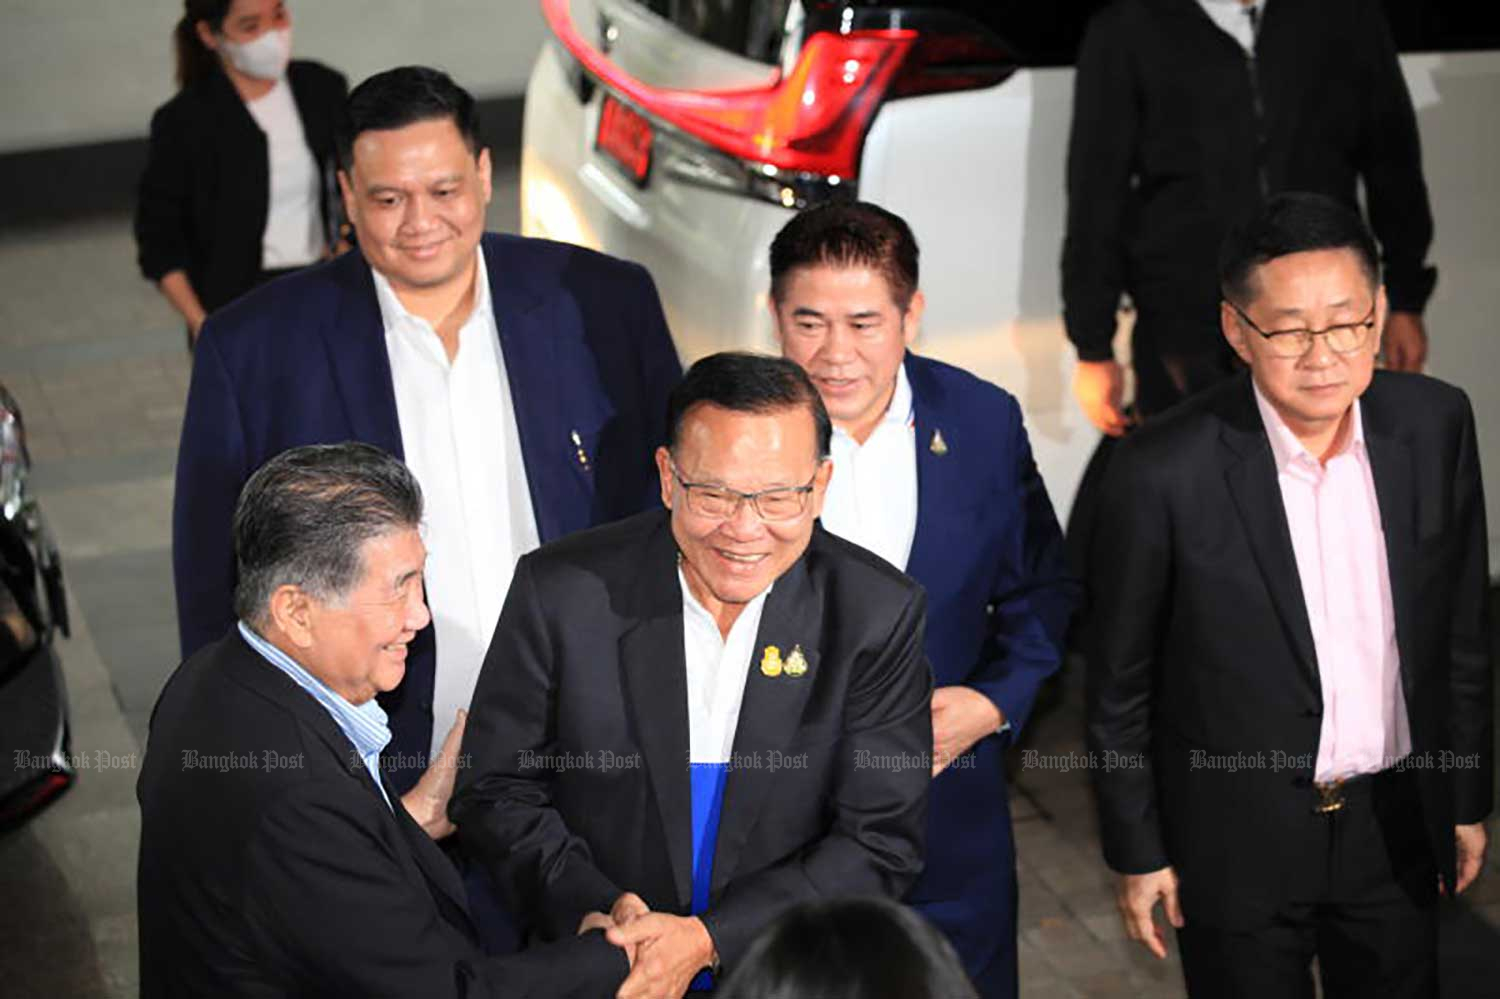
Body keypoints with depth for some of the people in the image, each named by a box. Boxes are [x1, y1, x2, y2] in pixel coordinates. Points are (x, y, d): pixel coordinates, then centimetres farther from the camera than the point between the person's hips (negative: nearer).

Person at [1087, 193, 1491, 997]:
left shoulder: (1436, 424, -10)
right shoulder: (1164, 472, -21)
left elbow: (1461, 626, 3)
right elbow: (1119, 684, -10)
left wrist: (1467, 799, 9)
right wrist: (1136, 852, -3)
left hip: (1397, 823, 4)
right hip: (1239, 840, -3)